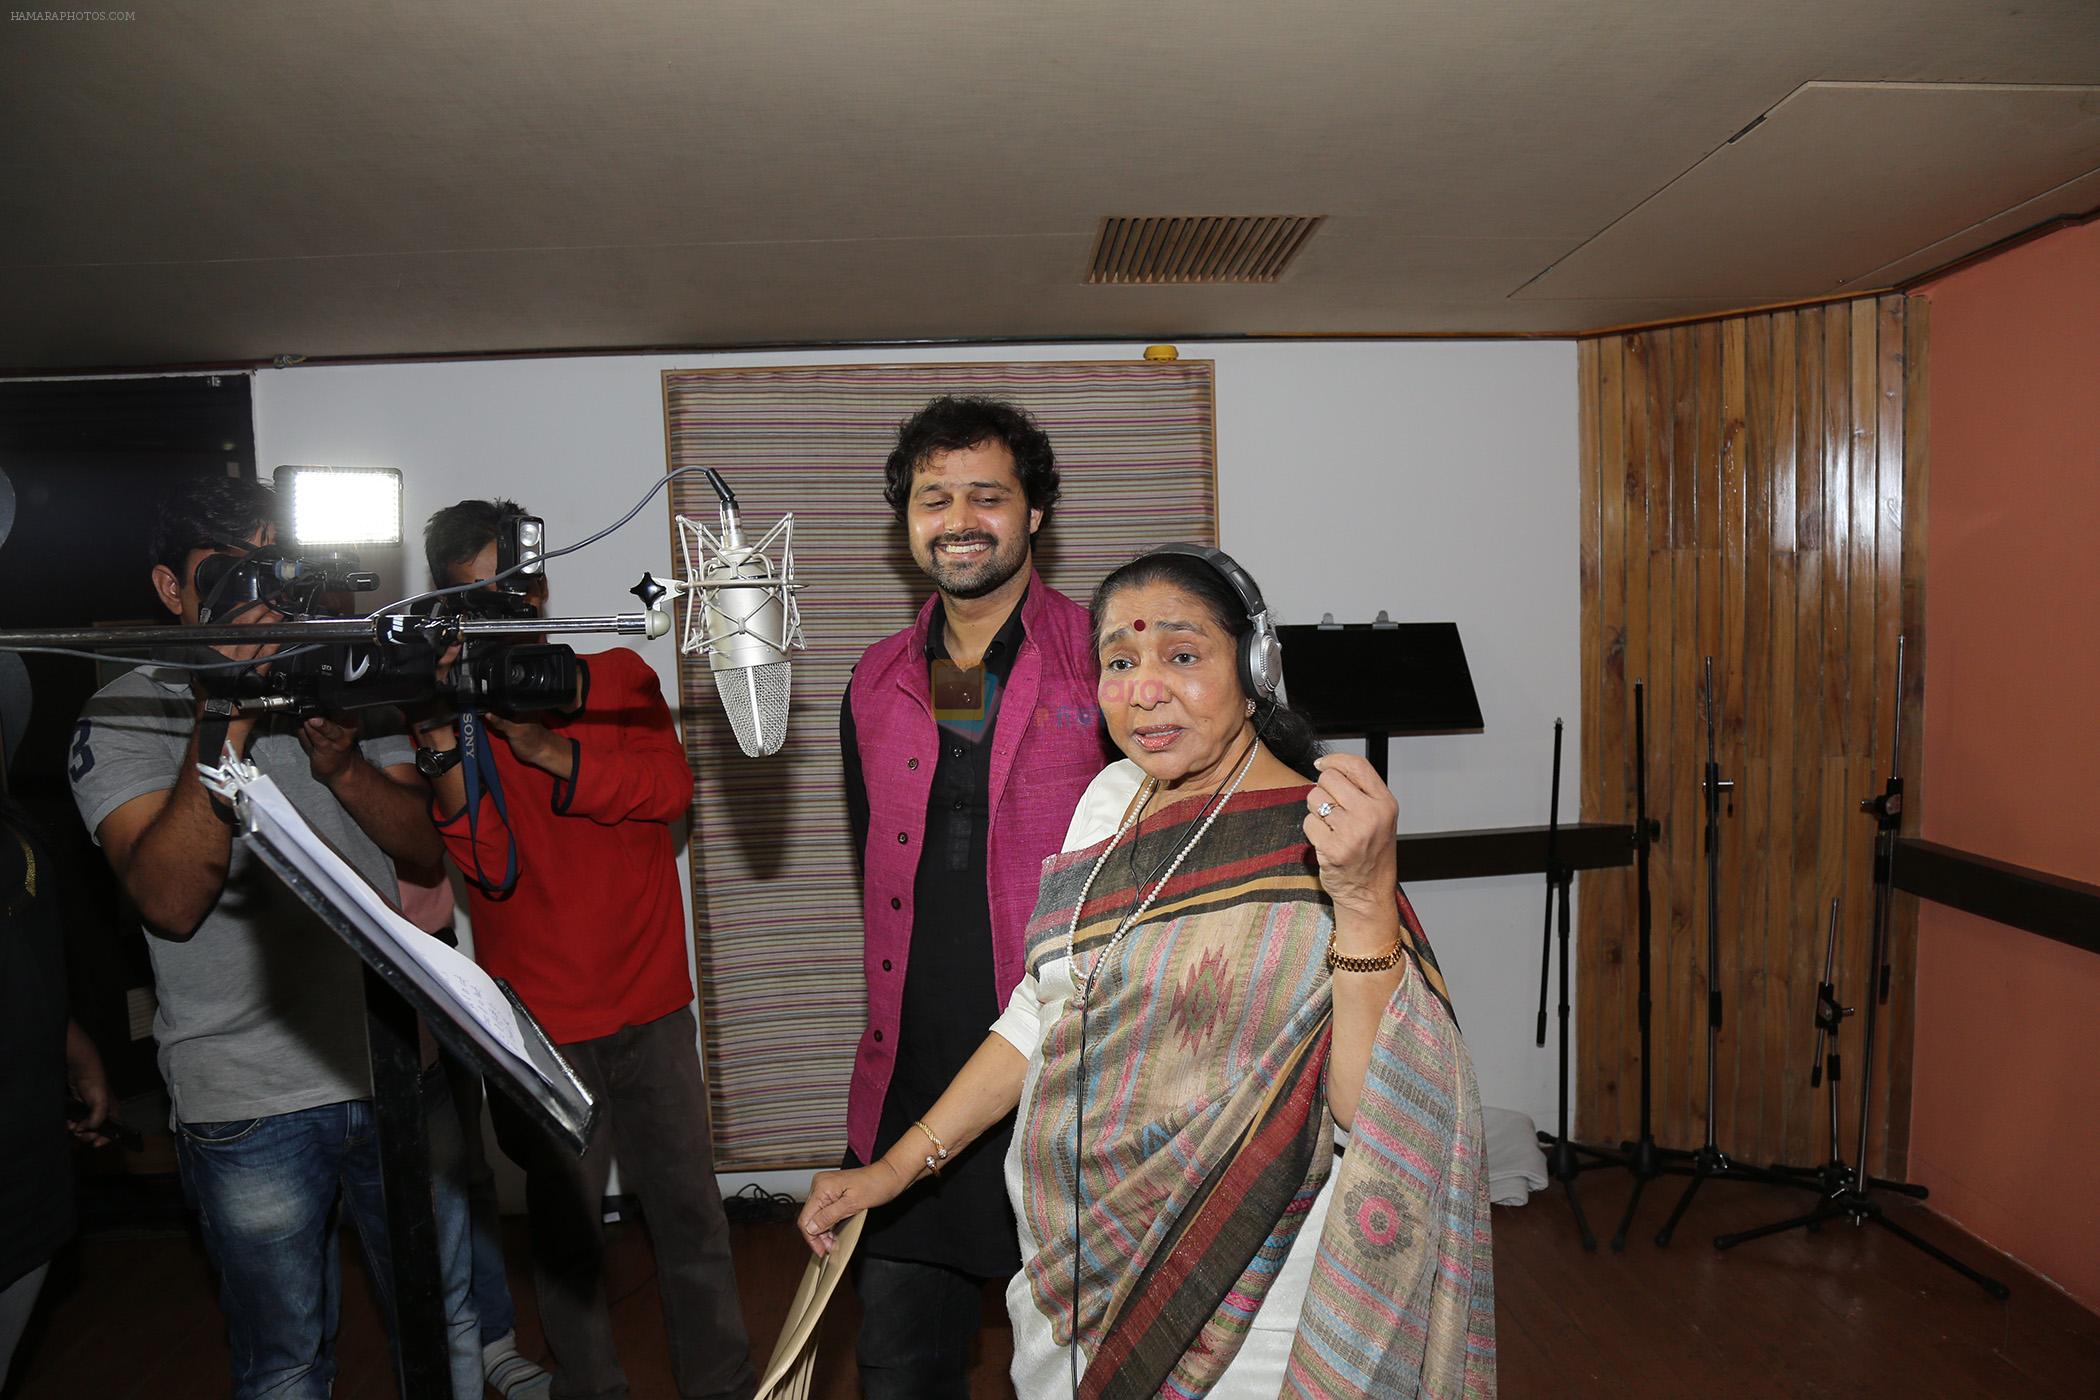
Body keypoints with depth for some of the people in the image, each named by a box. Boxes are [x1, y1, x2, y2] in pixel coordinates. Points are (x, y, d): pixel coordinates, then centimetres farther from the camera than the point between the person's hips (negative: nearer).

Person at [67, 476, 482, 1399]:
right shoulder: (123, 717, -5)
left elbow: (428, 844, 1)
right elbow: (172, 901, -18)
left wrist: (342, 764, -17)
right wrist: (225, 719, -25)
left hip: (399, 1070, 3)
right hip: (248, 1106, -3)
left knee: (442, 1320, 16)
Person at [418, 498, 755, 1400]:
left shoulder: (619, 678, 5)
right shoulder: (447, 709, 0)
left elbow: (669, 786, -12)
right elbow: (489, 868, -13)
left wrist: (544, 748, -23)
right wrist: (443, 747, -26)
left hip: (649, 1005, 1)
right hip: (536, 1021, -1)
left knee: (688, 1210, 8)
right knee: (565, 1225, 10)